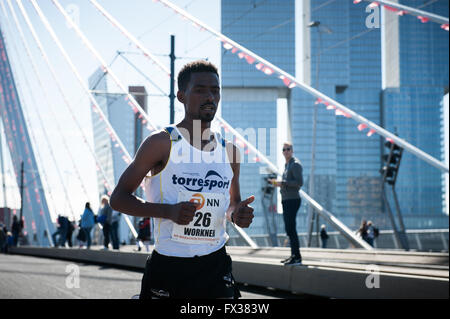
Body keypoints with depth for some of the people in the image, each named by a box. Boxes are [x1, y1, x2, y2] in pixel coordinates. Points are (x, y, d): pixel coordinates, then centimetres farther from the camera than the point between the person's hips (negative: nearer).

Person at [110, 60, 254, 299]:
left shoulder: (228, 151, 9)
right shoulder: (162, 143, -6)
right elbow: (118, 198, -7)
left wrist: (237, 214, -1)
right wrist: (169, 211, -21)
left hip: (215, 264, 4)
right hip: (168, 266, -4)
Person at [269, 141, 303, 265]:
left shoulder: (295, 164, -10)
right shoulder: (287, 165, 19)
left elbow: (299, 183, -19)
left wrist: (282, 183, -18)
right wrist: (278, 183, 12)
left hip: (292, 200, -10)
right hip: (286, 200, 10)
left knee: (290, 228, -12)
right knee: (289, 229, 10)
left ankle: (297, 257, -11)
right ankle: (294, 255, 14)